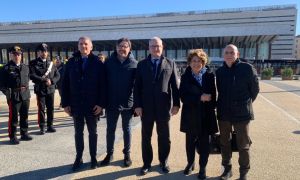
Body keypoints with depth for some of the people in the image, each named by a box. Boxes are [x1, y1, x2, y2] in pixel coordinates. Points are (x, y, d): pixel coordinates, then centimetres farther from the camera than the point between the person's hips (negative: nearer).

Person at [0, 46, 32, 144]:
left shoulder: (25, 67, 11)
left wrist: (26, 89, 11)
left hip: (25, 95, 5)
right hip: (14, 96, -5)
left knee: (24, 116, 13)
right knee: (13, 117, 2)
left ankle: (24, 133, 26)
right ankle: (12, 136, 14)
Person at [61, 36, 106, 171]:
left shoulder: (97, 63, -4)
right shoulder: (71, 62, 2)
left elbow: (102, 85, -7)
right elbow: (65, 84, 2)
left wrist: (101, 103, -12)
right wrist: (65, 103, -2)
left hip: (93, 105, -2)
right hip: (76, 105, 2)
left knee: (92, 132, 13)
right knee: (78, 132, 14)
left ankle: (93, 158, 27)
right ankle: (78, 158, 28)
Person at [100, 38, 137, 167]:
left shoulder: (134, 64, -5)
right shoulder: (109, 62, 0)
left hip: (128, 103, -1)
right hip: (111, 103, 2)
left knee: (126, 129, 13)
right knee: (110, 129, 12)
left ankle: (127, 154, 27)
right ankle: (109, 153, 30)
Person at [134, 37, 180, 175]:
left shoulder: (170, 64, 6)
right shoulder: (142, 64, 6)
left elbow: (175, 85, 3)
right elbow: (137, 86, 2)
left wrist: (176, 104, -3)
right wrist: (137, 105, -6)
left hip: (164, 106, 0)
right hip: (146, 107, 1)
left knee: (164, 137, 11)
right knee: (146, 137, 10)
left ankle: (163, 162, 29)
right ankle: (147, 163, 26)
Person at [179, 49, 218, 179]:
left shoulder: (210, 76, 0)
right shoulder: (185, 77, 0)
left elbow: (213, 94, 2)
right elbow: (183, 96, -10)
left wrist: (211, 108, -7)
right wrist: (200, 98, -19)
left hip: (206, 115, 0)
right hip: (190, 115, 1)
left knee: (204, 142, 8)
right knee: (190, 141, 14)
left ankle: (203, 167, 26)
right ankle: (190, 163, 35)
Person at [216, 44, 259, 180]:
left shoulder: (247, 68, -8)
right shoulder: (220, 71, 4)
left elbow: (255, 89, 1)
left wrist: (245, 103, 8)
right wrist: (225, 104, 11)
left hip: (241, 113, -3)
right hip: (223, 112, 4)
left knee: (243, 145, 7)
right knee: (224, 143, 14)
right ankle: (227, 169, 31)